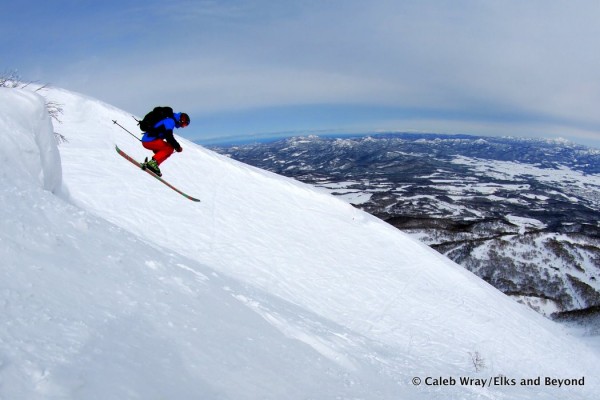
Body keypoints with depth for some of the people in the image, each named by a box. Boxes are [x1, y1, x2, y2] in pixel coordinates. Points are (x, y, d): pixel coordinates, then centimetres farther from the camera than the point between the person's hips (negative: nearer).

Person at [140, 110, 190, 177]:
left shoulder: (170, 120, 18)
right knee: (170, 148, -12)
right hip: (149, 141, -10)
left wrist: (176, 145, 18)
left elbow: (168, 136, 26)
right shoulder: (170, 121, -12)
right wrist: (177, 147, -13)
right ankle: (153, 162, -22)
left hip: (146, 140, 10)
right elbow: (169, 136, -23)